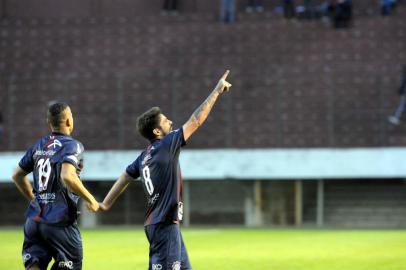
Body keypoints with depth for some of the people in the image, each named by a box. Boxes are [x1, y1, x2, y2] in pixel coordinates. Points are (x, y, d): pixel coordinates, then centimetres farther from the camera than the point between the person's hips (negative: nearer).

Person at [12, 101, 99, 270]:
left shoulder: (38, 146, 12)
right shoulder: (72, 145, -8)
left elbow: (17, 176, 21)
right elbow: (67, 177, -24)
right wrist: (90, 199, -12)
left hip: (34, 219, 6)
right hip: (59, 221, -6)